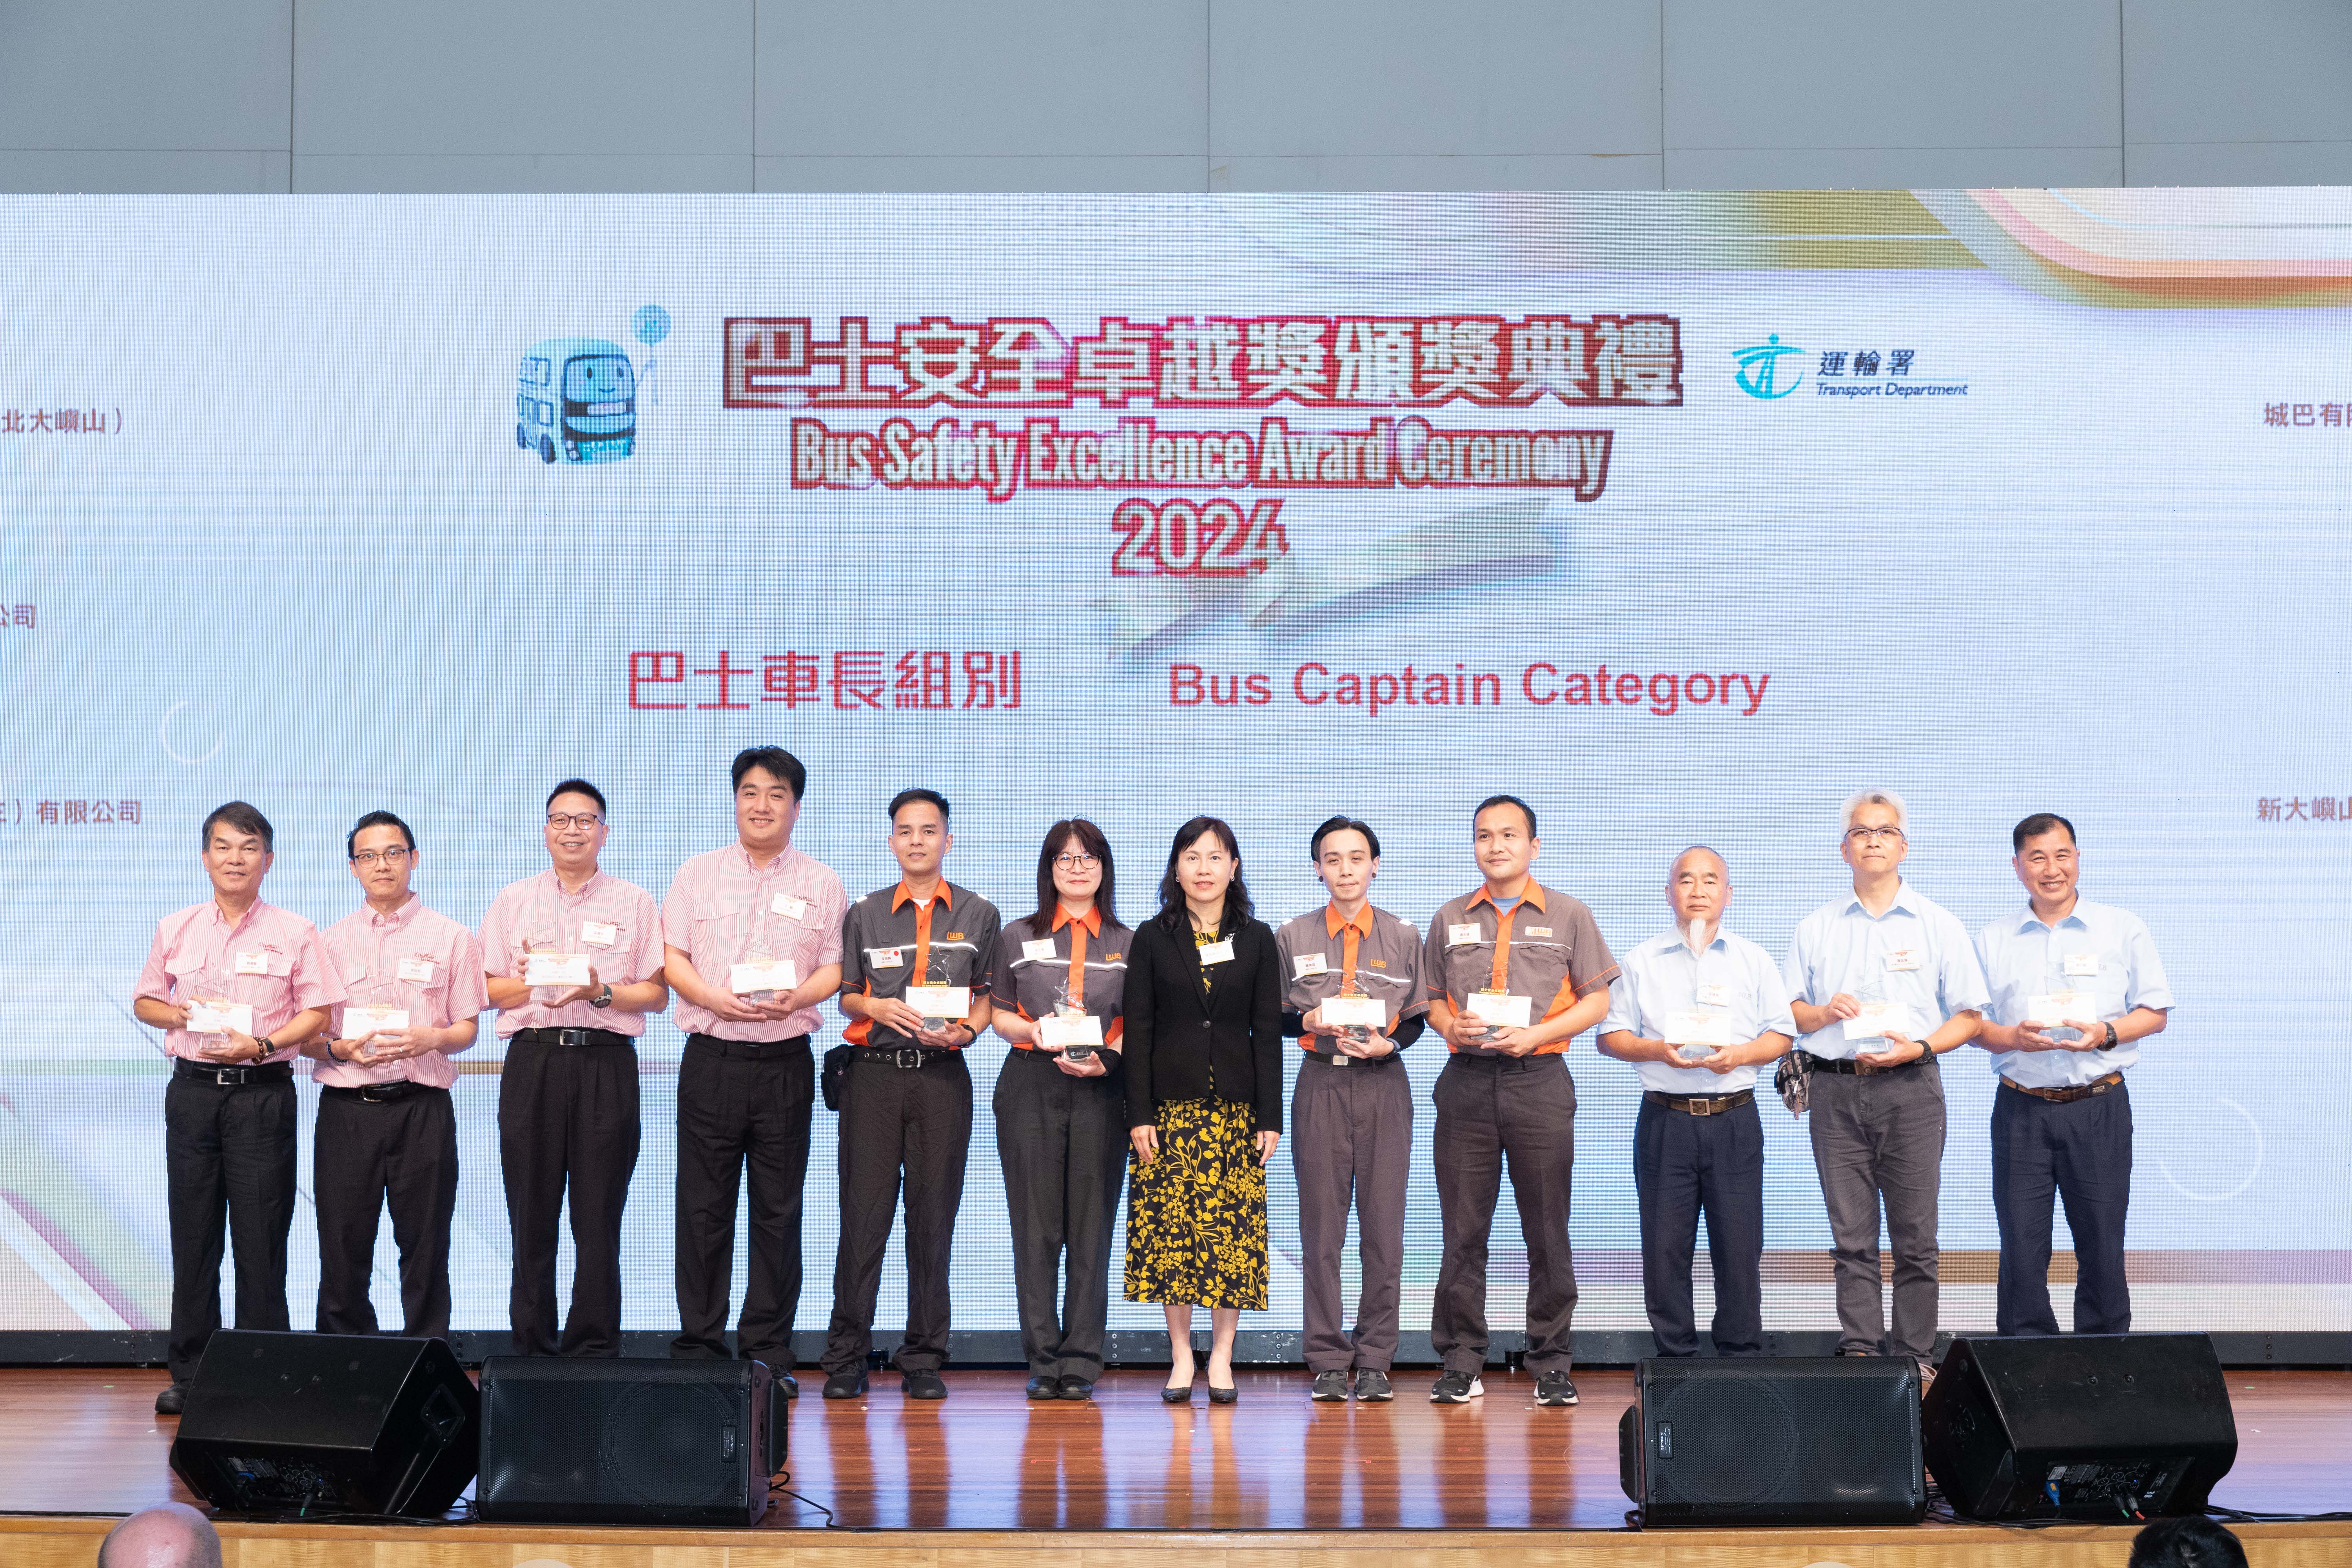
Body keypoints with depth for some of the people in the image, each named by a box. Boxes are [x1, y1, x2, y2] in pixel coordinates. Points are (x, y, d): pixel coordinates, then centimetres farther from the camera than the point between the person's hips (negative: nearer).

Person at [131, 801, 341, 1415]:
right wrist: (181, 1016, -5)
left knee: (261, 1236, -2)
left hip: (263, 1091, -3)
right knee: (192, 1232, 6)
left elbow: (317, 1013, -1)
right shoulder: (175, 930, 10)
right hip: (193, 1089, 3)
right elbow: (144, 1002, 16)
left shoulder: (295, 933, 2)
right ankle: (188, 1372, 14)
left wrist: (262, 1043, -15)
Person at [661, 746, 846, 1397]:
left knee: (779, 1211, 2)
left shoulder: (822, 885, 10)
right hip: (712, 1057, 0)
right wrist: (714, 998, -13)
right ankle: (698, 1345, 8)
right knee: (703, 1208, 1)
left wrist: (794, 998, -15)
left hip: (786, 1061, 0)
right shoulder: (697, 875, 10)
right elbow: (672, 958, 4)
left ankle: (769, 1351, 8)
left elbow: (834, 968, 5)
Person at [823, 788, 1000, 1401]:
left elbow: (987, 998, 11)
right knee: (863, 1212, -3)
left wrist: (964, 1030, -8)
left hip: (943, 1075, 0)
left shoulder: (978, 915, 9)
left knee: (934, 1215, 1)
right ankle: (846, 1360, 3)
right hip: (874, 1074, 0)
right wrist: (877, 1008, -8)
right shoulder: (864, 914, 10)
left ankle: (924, 1361, 9)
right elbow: (845, 998, 13)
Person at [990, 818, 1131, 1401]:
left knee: (1092, 1227, -2)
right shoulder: (1017, 936, 12)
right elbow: (997, 1014, 12)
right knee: (1035, 1226, -2)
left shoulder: (1128, 943, 11)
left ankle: (1081, 1362, 4)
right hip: (1030, 1086, 0)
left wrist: (1106, 1059, -10)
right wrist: (1034, 1030, -9)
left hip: (1100, 1090, 0)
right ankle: (1043, 1359, 5)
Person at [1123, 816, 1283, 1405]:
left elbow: (1268, 1032, 4)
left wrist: (1270, 1117, -2)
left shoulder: (1256, 940, 7)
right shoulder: (1152, 939, 5)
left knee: (1233, 1228, -1)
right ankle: (1181, 1358, 9)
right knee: (1169, 1226, -1)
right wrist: (1139, 1114, -6)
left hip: (1235, 1106, 0)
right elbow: (1138, 1031, 2)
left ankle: (1222, 1357, 8)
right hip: (1172, 1106, 0)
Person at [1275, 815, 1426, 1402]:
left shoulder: (1404, 937, 7)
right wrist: (1308, 1020, -11)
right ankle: (1328, 1362, 6)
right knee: (1321, 1225, -1)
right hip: (1320, 1084, 0)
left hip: (1384, 1084, 0)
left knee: (1384, 1224, -1)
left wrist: (1388, 1043, -10)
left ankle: (1374, 1360, 7)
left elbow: (1416, 1018, 9)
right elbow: (1276, 1017, 9)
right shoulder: (1292, 937, 7)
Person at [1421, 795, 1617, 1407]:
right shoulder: (1450, 919, 13)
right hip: (1466, 1081, 2)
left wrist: (1535, 1034, -10)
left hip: (1539, 1081, -2)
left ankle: (1552, 1363, 9)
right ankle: (1460, 1362, 8)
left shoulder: (1569, 916, 7)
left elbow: (1597, 1001, 4)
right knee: (1463, 1229, 1)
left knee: (1547, 1230, 0)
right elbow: (1432, 1000, 17)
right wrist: (1451, 1024, -6)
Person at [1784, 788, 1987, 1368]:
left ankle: (1914, 1358, 5)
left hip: (1910, 1088, -1)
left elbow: (1969, 1016, 6)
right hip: (1836, 1091, 1)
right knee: (1851, 1235, 1)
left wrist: (1919, 1047, -10)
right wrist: (1825, 1012, -8)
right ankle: (1859, 1353, 4)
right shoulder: (1815, 928, 13)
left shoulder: (1939, 926, 8)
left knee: (1915, 1236, -1)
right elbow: (1789, 1014, 13)